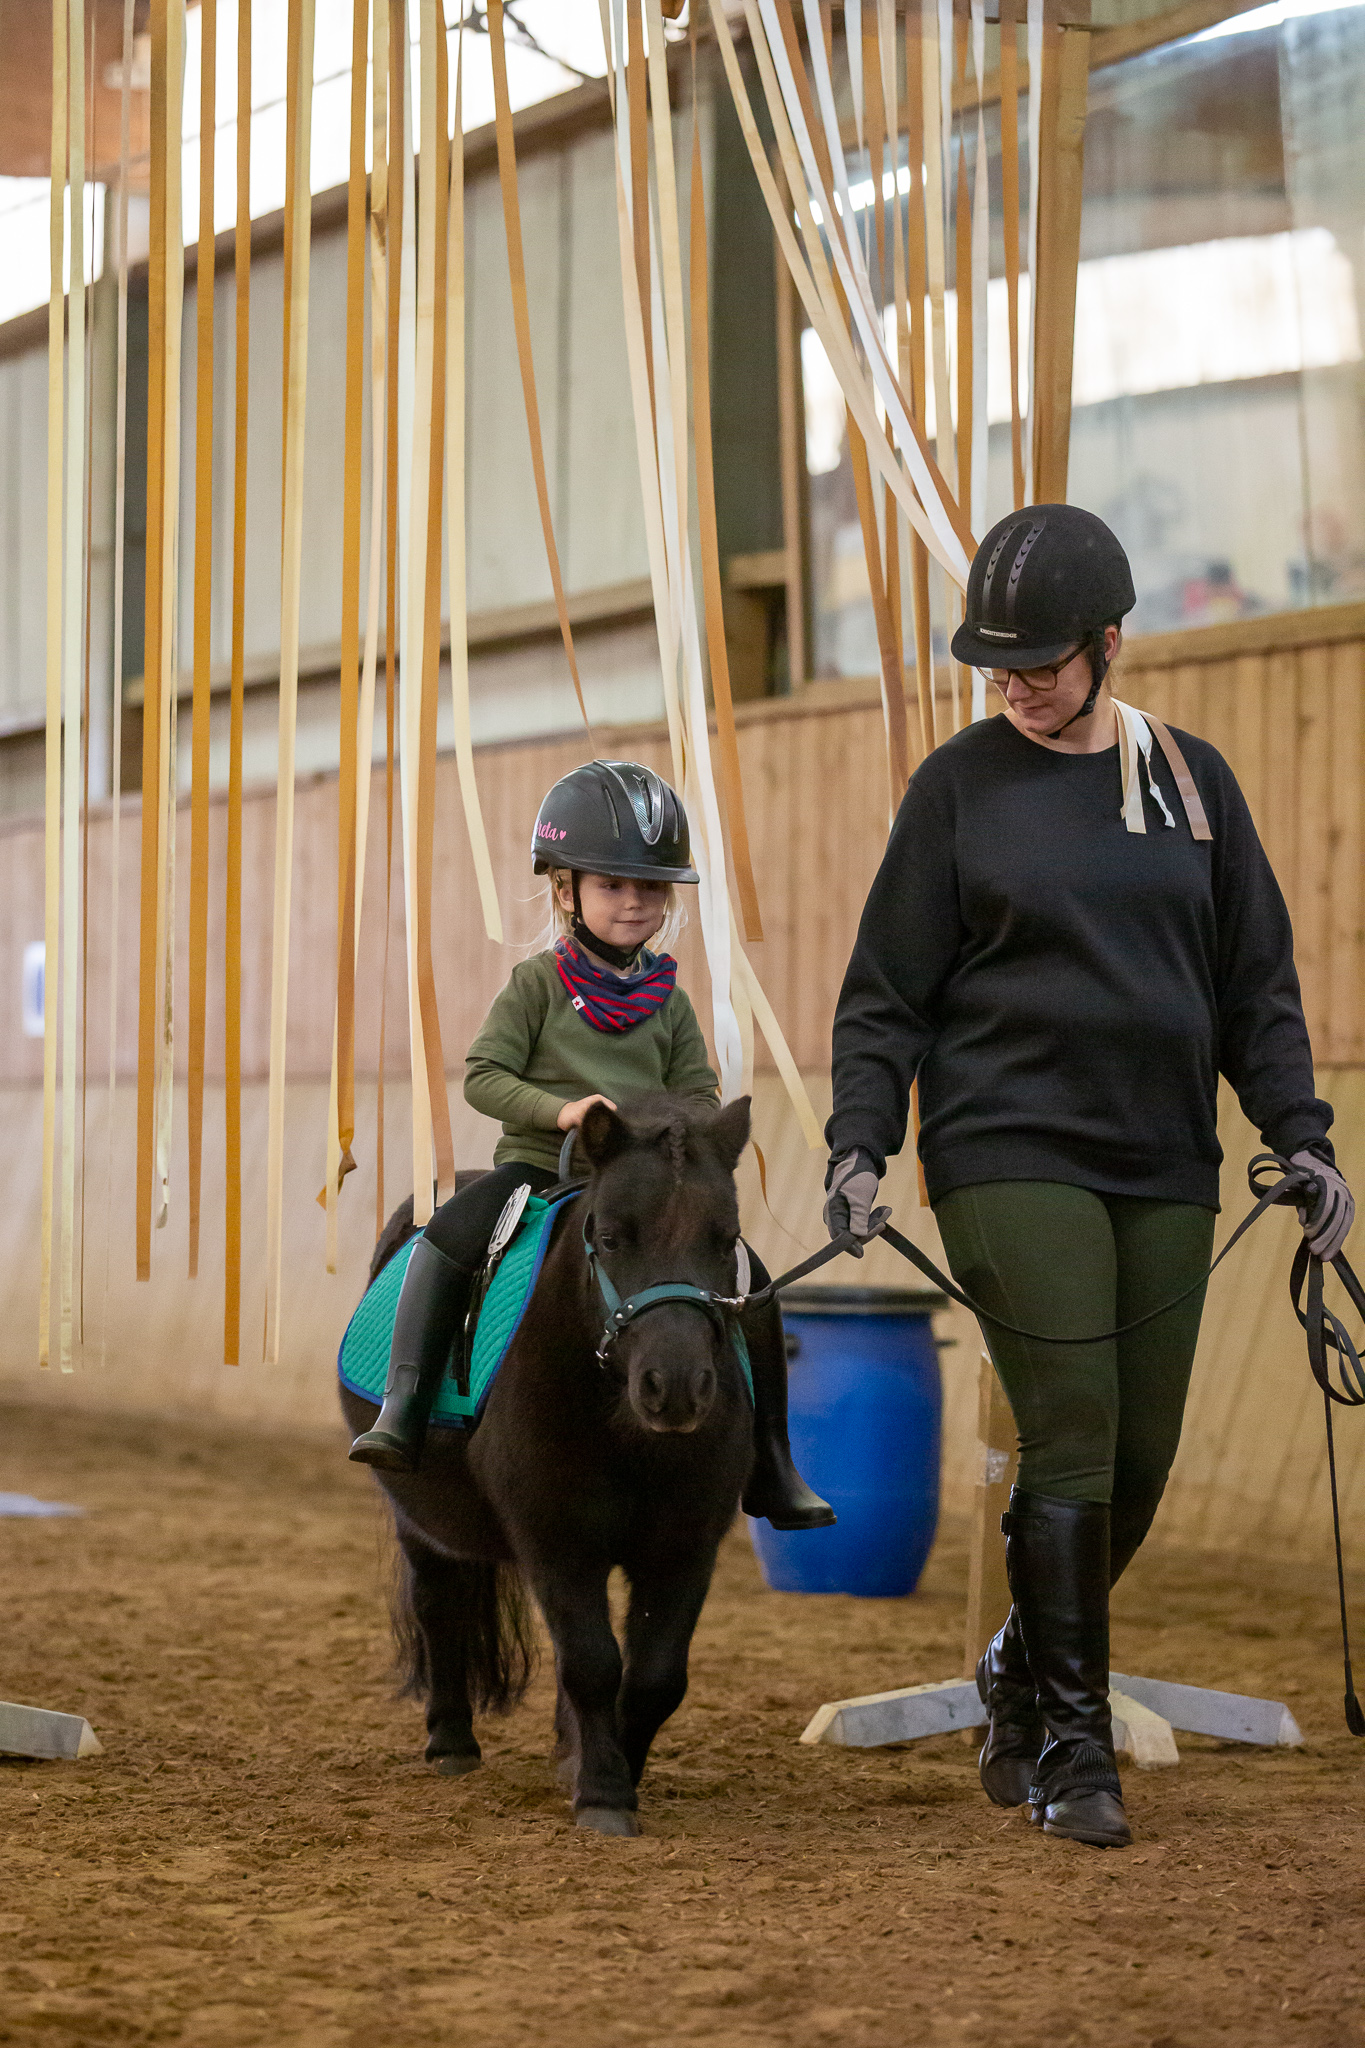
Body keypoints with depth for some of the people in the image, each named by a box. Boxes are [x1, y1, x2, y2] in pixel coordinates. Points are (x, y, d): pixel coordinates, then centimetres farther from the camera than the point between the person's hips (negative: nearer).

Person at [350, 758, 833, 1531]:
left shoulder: (670, 1002, 10)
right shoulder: (538, 983, 0)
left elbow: (699, 1095, 12)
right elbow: (484, 1076, -6)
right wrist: (559, 1109, -21)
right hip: (539, 1163, -3)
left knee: (749, 1281, -11)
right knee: (448, 1237, -30)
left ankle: (771, 1467, 0)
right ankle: (402, 1415, -26)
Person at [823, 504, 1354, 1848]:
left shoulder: (1190, 779, 10)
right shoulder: (961, 783, 2)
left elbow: (1257, 982, 14)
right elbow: (888, 990, 4)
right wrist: (860, 1143, -8)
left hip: (1166, 1170, 4)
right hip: (1010, 1160, -4)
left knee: (1142, 1458, 4)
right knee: (1072, 1438, -11)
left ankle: (1022, 1673, 28)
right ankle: (1069, 1749, -1)